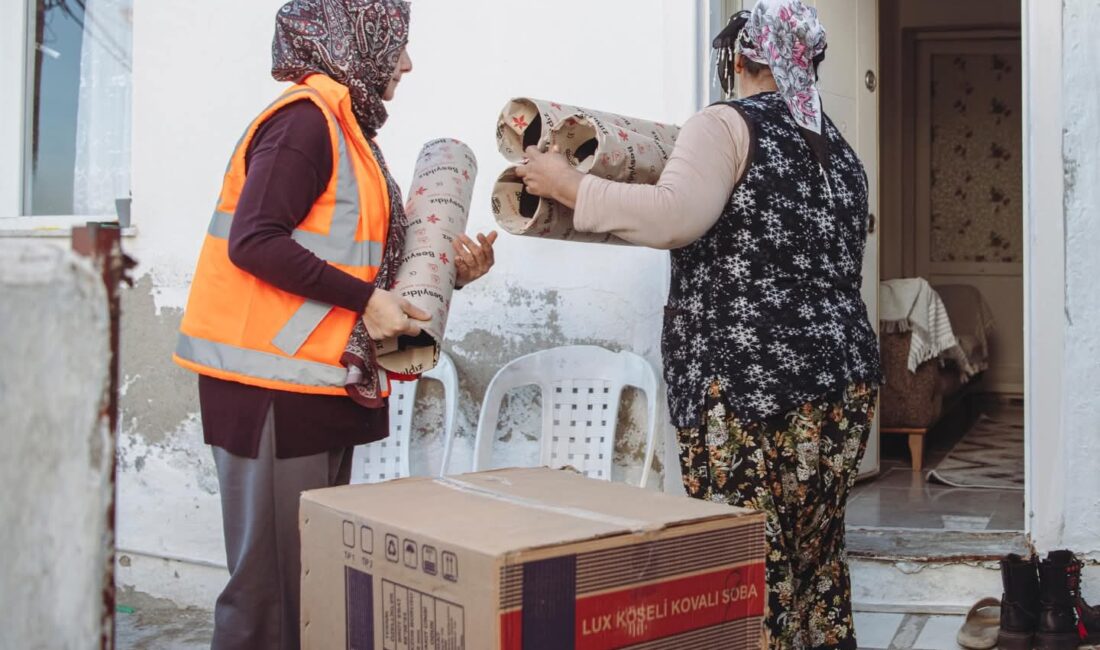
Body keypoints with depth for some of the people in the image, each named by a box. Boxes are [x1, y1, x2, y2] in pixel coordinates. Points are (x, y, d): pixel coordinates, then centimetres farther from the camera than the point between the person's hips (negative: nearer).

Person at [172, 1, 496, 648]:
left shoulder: (348, 127, 17)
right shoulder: (307, 117, -11)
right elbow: (253, 241, -19)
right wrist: (364, 299, -18)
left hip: (321, 383, 9)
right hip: (276, 382, -9)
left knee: (317, 568, 13)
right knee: (275, 572, -3)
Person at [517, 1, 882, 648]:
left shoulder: (728, 125, -5)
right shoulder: (840, 152, 19)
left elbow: (674, 215, -20)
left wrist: (571, 187, -9)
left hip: (752, 383, -8)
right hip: (848, 379, 8)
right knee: (817, 555, 17)